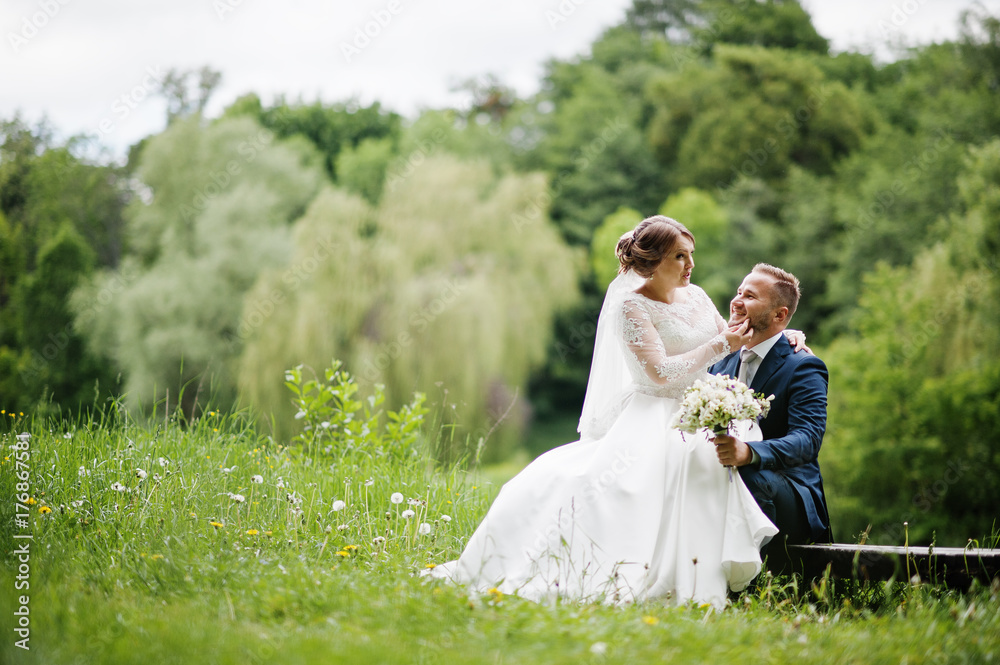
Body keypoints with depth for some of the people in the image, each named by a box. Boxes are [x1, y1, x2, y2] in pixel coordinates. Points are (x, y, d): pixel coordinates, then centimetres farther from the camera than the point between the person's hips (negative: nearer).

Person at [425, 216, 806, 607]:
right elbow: (661, 372, -14)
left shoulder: (695, 296, 15)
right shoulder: (631, 304, -5)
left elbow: (731, 341, 25)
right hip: (654, 419, -5)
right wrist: (721, 346, -11)